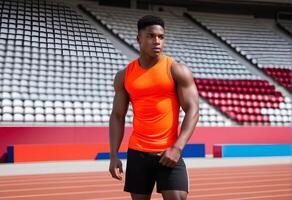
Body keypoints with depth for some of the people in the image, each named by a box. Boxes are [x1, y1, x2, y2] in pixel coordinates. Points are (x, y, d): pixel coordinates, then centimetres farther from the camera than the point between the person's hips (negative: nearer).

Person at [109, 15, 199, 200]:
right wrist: (114, 155, -2)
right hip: (137, 153, 3)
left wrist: (177, 148, -19)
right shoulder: (124, 76, 6)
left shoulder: (177, 71, -3)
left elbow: (192, 111, -8)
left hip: (169, 153, -3)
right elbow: (117, 116, 8)